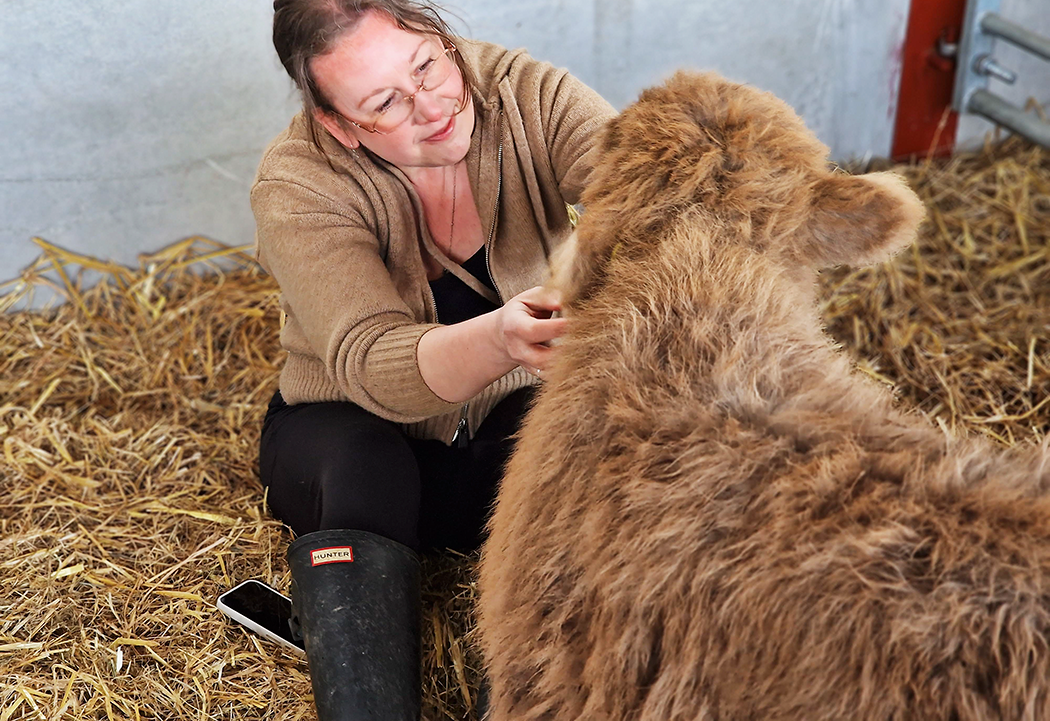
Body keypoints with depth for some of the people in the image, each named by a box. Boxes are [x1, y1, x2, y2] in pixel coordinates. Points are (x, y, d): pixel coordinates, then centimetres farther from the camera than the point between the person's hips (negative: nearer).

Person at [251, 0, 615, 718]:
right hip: (351, 427, -1)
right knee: (360, 465, -35)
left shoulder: (527, 95, -15)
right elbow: (370, 363, -34)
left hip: (514, 422, 2)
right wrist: (499, 339, -56)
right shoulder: (298, 185, -21)